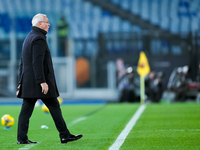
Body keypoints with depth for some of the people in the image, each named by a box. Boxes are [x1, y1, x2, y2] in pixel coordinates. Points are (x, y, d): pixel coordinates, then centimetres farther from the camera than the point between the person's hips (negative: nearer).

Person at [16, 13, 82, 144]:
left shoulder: (29, 38, 19)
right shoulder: (39, 38, -13)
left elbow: (23, 62, 21)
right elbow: (37, 62, -21)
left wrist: (22, 82, 22)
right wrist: (42, 82, -24)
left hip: (28, 82, 10)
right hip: (37, 81, -10)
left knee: (26, 109, 5)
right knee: (54, 107, -2)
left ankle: (22, 138, 1)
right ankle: (65, 135, 2)